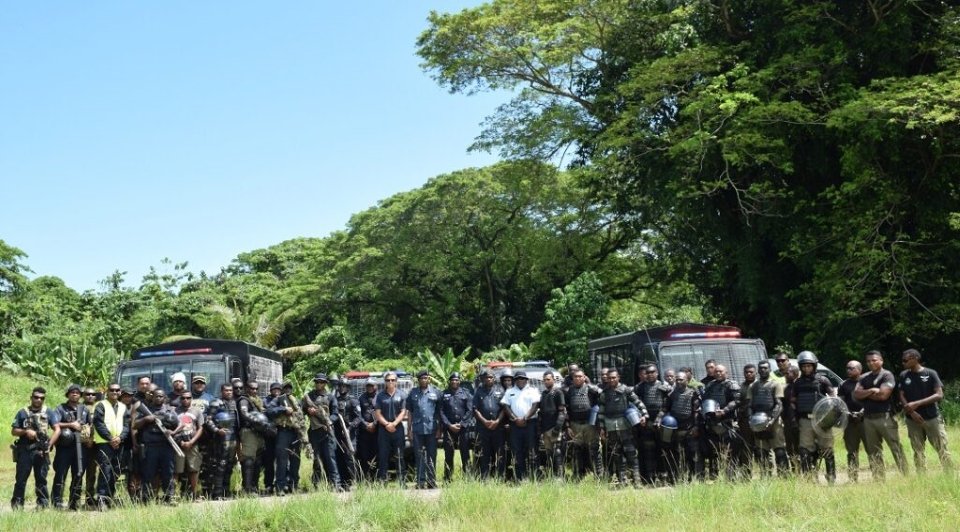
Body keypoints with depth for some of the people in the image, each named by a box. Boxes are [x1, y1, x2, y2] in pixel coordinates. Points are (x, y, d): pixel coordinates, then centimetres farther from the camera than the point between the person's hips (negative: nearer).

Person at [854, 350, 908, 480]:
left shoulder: (887, 375, -2)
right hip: (868, 419, 6)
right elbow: (856, 394, 3)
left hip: (884, 417, -6)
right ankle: (878, 478, 12)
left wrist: (865, 394, -1)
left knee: (896, 448, -5)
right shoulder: (864, 378, 15)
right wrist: (871, 391, -12)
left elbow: (883, 395, -14)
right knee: (873, 452, 8)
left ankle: (905, 476, -3)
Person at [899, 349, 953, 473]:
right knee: (918, 452, 6)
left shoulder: (930, 374, -4)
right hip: (913, 420, 3)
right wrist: (911, 412, -13)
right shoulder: (904, 375, 5)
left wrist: (917, 403, -17)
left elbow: (939, 395, -10)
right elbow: (902, 397, 4)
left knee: (942, 450, -2)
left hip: (932, 418, -3)